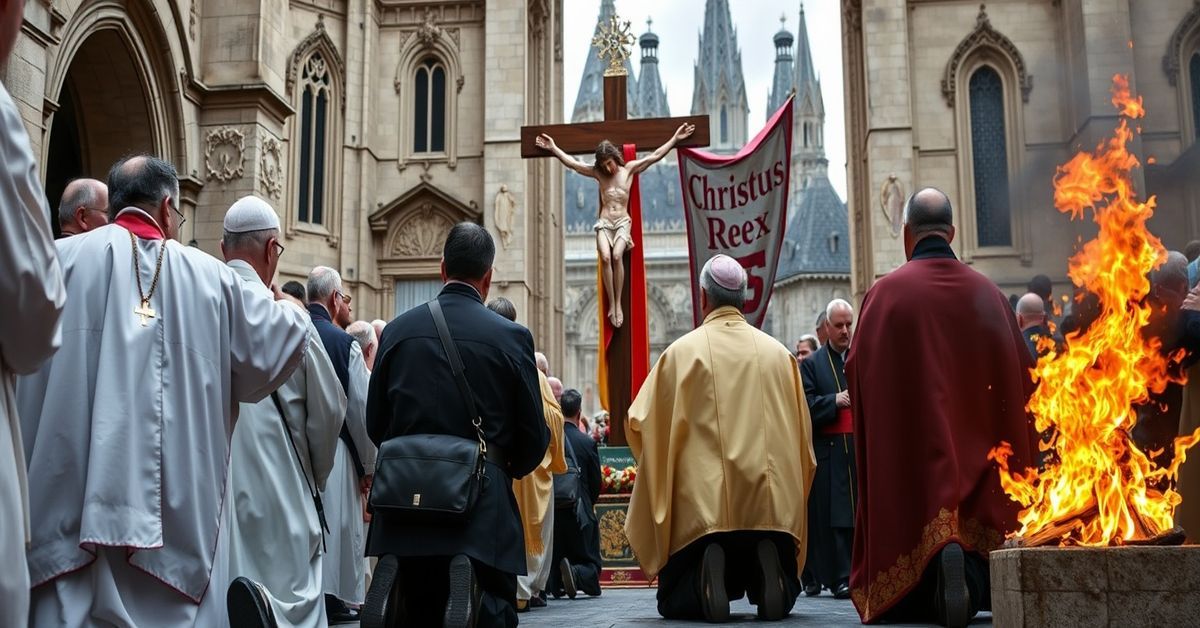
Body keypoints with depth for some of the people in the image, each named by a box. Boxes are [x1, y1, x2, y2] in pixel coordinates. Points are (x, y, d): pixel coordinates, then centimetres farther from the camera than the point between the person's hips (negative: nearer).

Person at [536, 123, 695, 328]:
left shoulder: (629, 169, 8)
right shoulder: (598, 172, 11)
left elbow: (655, 156, 7)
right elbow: (572, 163, 14)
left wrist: (675, 138, 3)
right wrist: (553, 148, 14)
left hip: (622, 222, -1)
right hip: (603, 222, 1)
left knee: (617, 255, -28)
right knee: (605, 257, -26)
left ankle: (618, 304, -24)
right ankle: (611, 304, -22)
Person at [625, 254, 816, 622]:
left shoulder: (682, 351, -1)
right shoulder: (778, 353, 7)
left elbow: (641, 423, 4)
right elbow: (802, 434, 15)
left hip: (702, 506, -2)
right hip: (772, 507, 2)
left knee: (676, 603, 12)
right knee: (780, 601, 17)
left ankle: (706, 576, -22)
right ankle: (767, 563, -17)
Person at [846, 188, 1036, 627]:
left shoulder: (886, 293, -5)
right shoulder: (989, 294, 5)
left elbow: (859, 375, -4)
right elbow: (1020, 380, 10)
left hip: (912, 460, -3)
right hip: (984, 453, 3)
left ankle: (939, 560, -30)